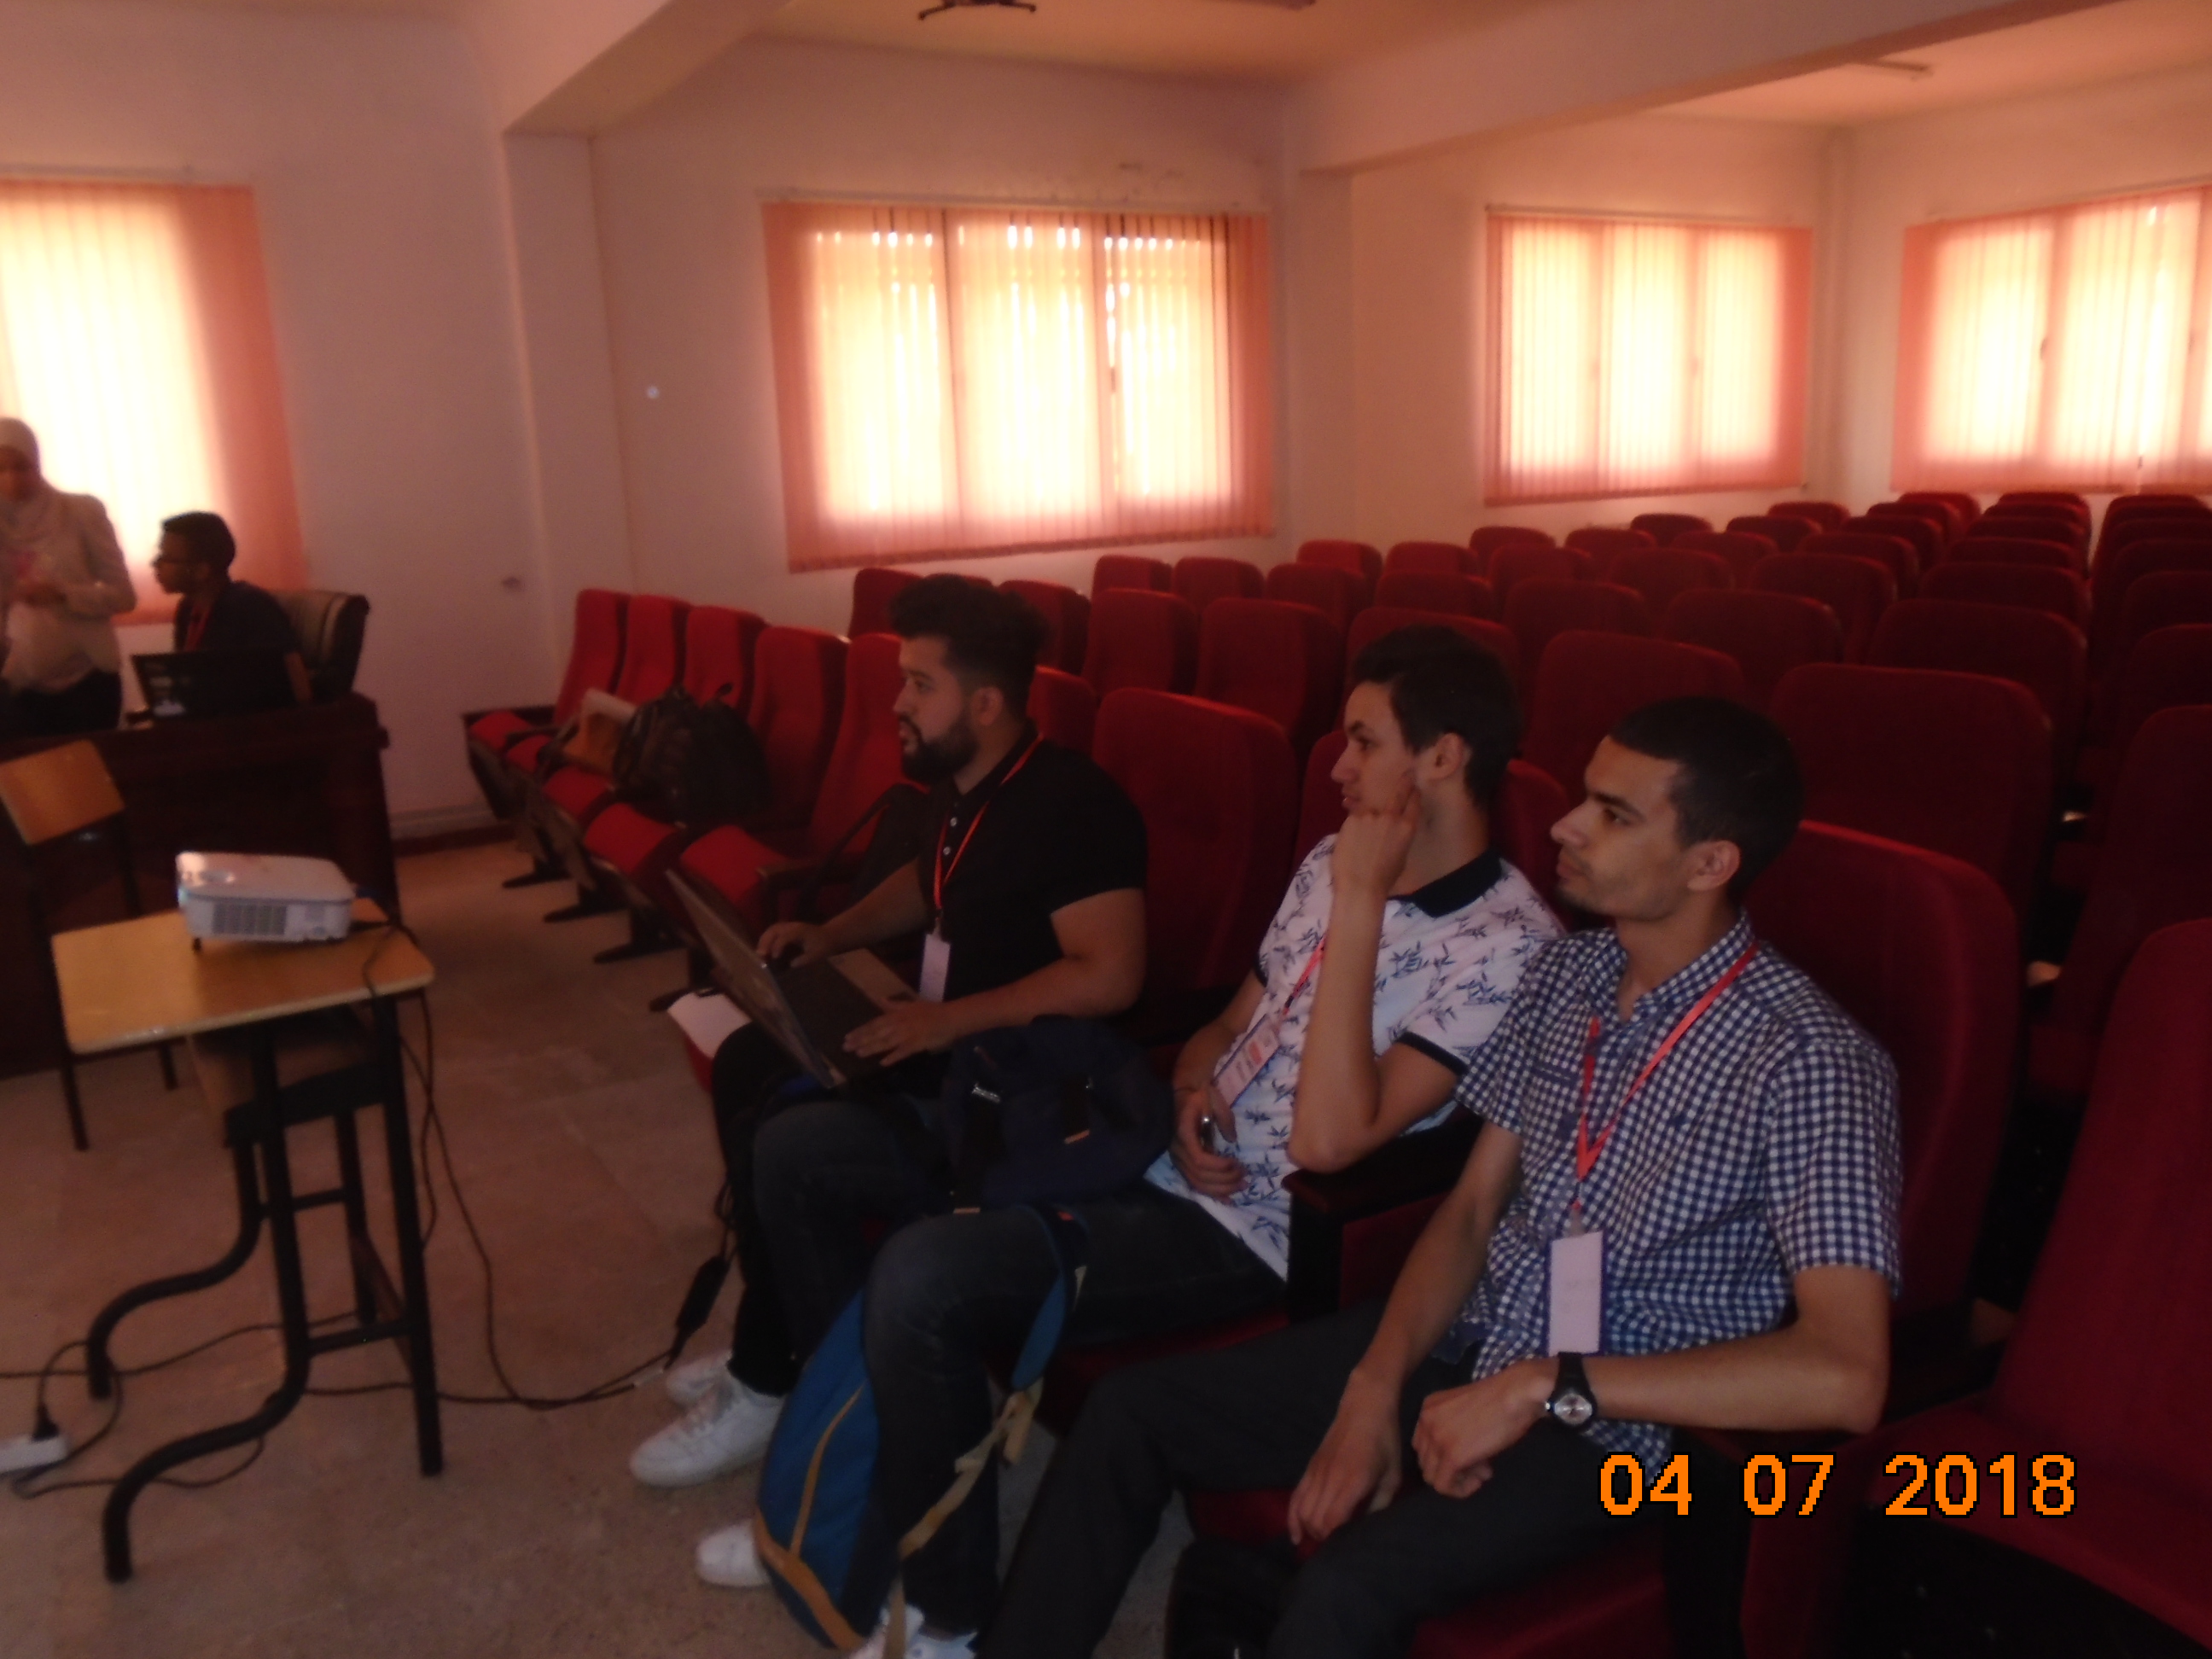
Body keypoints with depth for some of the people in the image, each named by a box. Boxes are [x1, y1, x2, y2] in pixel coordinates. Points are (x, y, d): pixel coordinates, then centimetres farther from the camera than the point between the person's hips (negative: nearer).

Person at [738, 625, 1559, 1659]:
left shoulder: (1505, 946, -17)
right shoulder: (1338, 859, 8)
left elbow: (1329, 1138, -27)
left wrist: (1361, 907, -25)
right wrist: (1192, 1092, -5)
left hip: (1251, 1229, -8)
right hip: (1155, 1154, 9)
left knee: (923, 1277, -30)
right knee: (799, 1151, 3)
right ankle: (859, 1448, 18)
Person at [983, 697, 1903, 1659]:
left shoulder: (1808, 1061, -20)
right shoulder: (1567, 973, 1)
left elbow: (1845, 1376, -28)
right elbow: (1471, 1210, 5)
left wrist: (1547, 1386, -26)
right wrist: (1377, 1386, -11)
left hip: (1612, 1423, -6)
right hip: (1465, 1342, 7)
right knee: (1133, 1412, -1)